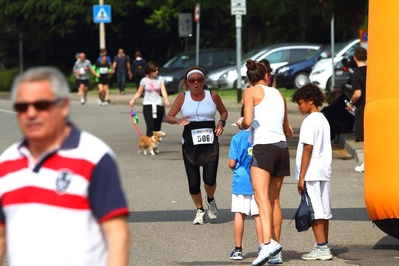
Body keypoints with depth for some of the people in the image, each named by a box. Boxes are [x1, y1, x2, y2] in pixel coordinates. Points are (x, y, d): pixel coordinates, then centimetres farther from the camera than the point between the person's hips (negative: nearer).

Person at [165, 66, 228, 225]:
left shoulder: (212, 96, 2)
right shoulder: (182, 98, 1)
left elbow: (224, 111, 18)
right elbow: (168, 117, 1)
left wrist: (221, 122, -2)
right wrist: (178, 120, -20)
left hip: (210, 143, -1)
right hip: (190, 144, 1)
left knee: (210, 179, -13)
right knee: (193, 181, 1)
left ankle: (210, 200, 21)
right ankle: (199, 210, 26)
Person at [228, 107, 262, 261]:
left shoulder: (237, 138, -7)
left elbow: (232, 163, -8)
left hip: (241, 183, -2)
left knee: (239, 215, 4)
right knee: (259, 215, 5)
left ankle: (238, 249, 7)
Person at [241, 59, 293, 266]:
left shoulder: (251, 92, 2)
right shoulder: (279, 95, 20)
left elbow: (247, 121, -12)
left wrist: (241, 125, 11)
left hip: (263, 146, -6)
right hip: (282, 147, 6)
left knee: (261, 196, -18)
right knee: (274, 199, 13)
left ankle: (268, 243, -38)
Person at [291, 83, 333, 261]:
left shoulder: (310, 121, -12)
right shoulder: (323, 120, 15)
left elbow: (307, 149, -17)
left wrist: (301, 176, -16)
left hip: (311, 173, -9)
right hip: (324, 172, 9)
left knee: (315, 212, -8)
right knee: (323, 211, 12)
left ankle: (322, 249, -10)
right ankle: (323, 247, 16)